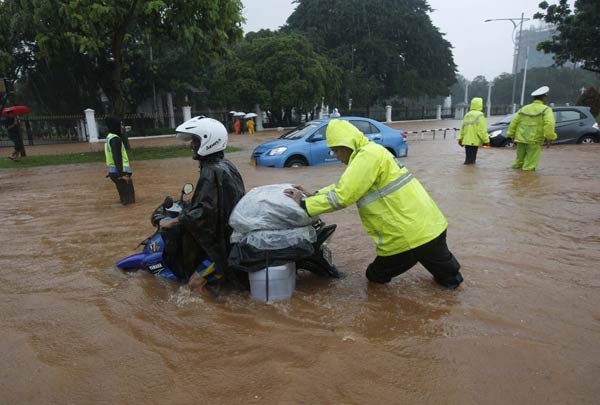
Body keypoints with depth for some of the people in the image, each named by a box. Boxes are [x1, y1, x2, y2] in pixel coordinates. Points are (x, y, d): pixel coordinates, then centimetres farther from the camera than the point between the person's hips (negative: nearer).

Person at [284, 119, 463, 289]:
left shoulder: (368, 155, -17)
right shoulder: (371, 152, 15)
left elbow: (343, 196, -20)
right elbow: (344, 186, 16)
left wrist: (305, 203, -10)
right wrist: (313, 195, 9)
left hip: (411, 235, -9)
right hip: (428, 225, 9)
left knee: (376, 276, 13)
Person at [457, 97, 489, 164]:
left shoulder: (467, 115, 14)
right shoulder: (479, 115, -9)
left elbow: (462, 128, 16)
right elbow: (482, 130, -15)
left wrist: (460, 138, 18)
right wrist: (486, 140, -11)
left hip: (466, 141, 7)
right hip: (474, 141, -7)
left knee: (468, 157, 15)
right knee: (471, 160, -4)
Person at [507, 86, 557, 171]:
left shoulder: (524, 109, 12)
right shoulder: (546, 109, -5)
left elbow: (514, 122, 11)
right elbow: (549, 124, -19)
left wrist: (511, 135, 19)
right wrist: (550, 137, -13)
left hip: (521, 139, 6)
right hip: (534, 141, -5)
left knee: (519, 160, 22)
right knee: (529, 166, 2)